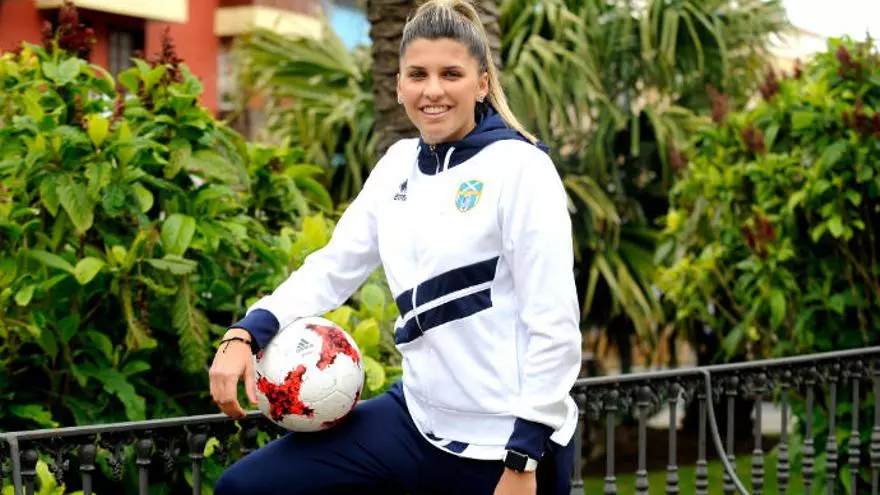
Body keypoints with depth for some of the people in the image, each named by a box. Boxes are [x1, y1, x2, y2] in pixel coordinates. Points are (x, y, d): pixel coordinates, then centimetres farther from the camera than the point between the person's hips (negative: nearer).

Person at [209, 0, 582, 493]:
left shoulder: (520, 166, -10)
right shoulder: (398, 165, 9)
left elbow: (554, 322, -13)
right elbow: (334, 266, 12)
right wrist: (246, 333, -5)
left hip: (503, 443, -6)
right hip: (417, 419, 7)